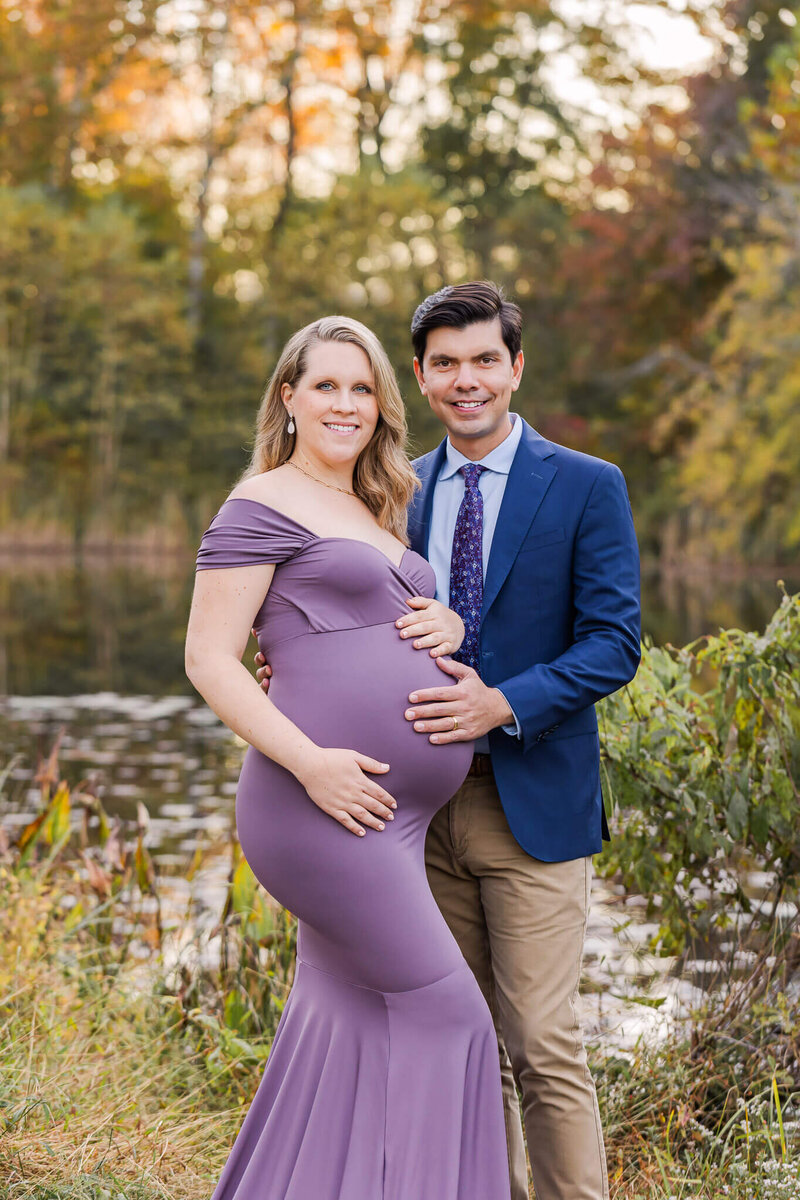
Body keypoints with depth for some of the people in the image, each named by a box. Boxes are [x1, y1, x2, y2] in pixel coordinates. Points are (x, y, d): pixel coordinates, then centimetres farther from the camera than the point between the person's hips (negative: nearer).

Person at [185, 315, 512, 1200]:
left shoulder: (376, 515, 22)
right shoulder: (262, 508, -4)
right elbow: (208, 659, -9)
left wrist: (450, 625, 7)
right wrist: (308, 761, -20)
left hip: (390, 818, 9)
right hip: (330, 806, -8)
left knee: (344, 1017, 11)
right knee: (441, 1015, -7)